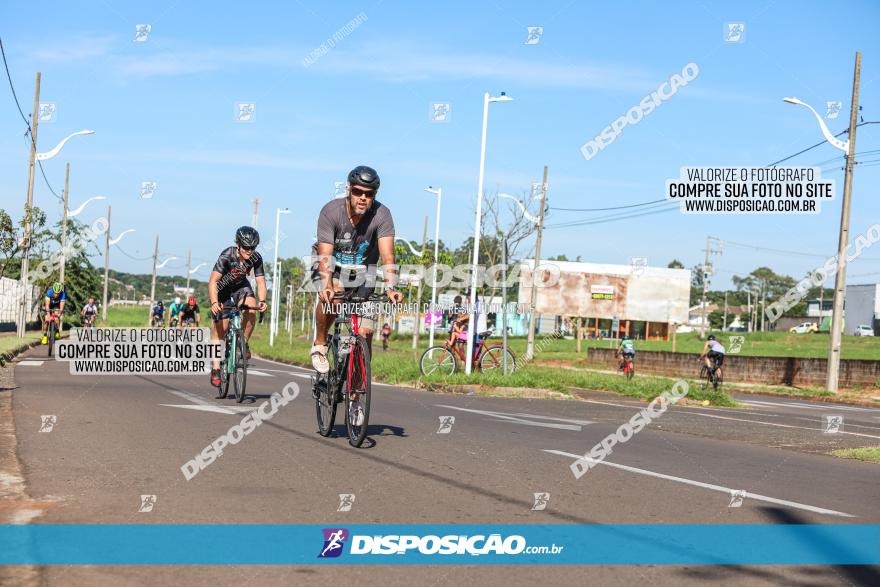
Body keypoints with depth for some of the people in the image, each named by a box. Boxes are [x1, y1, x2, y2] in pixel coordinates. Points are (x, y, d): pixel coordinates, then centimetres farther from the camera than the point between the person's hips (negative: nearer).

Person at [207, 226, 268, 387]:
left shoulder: (256, 258, -21)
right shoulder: (227, 255, -32)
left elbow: (260, 282, -21)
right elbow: (212, 281, -36)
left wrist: (262, 301, -40)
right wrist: (214, 303, -51)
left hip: (241, 286, 3)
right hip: (222, 289, -2)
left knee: (251, 310, -29)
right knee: (220, 329, -5)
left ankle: (244, 343, -6)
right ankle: (215, 369, 6)